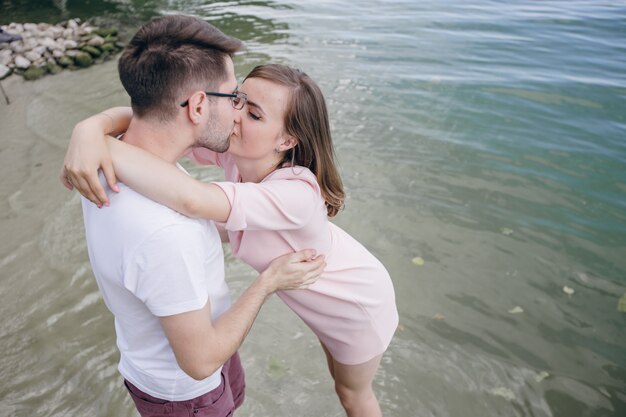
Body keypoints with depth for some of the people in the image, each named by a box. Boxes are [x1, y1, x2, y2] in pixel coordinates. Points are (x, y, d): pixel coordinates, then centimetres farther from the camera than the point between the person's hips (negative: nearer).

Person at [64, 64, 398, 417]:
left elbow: (192, 199, -60)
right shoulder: (233, 150, -23)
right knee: (339, 373, 35)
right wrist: (91, 128, -46)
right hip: (327, 297, 6)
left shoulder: (297, 193, -44)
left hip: (357, 304, -5)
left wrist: (103, 145, -50)